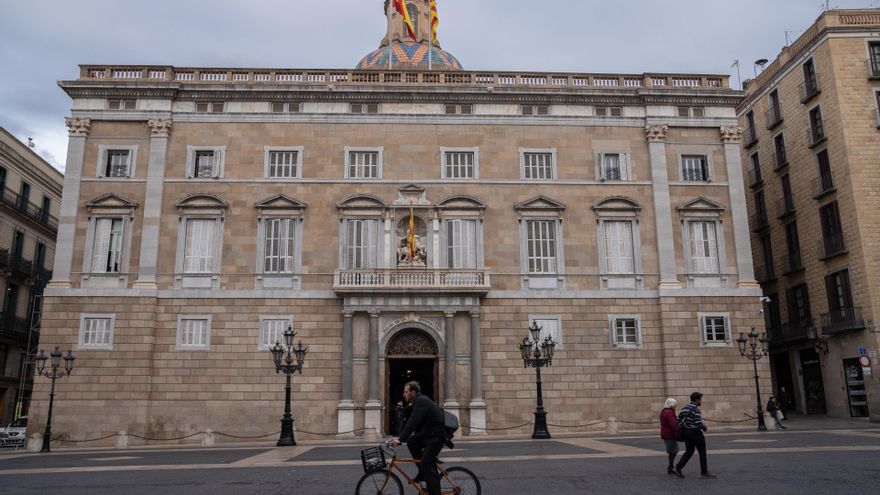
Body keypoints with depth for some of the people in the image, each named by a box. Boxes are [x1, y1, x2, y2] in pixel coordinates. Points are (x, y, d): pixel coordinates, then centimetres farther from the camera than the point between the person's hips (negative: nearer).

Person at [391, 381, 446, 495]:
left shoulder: (421, 401, -18)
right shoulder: (419, 401, 13)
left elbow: (413, 422, -26)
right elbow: (413, 422, 17)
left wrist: (401, 439, -25)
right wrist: (400, 437, 14)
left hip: (438, 434, -10)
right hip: (429, 432, 10)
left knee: (426, 464, -12)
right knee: (411, 441, 5)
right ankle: (423, 473, 13)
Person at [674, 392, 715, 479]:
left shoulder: (684, 408, 9)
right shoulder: (696, 409, -16)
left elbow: (679, 419, 7)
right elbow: (698, 423, -21)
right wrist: (705, 428, -3)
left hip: (686, 432, 8)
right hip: (695, 432, -8)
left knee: (689, 451, 11)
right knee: (702, 452, 5)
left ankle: (678, 467, -1)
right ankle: (704, 472, 11)